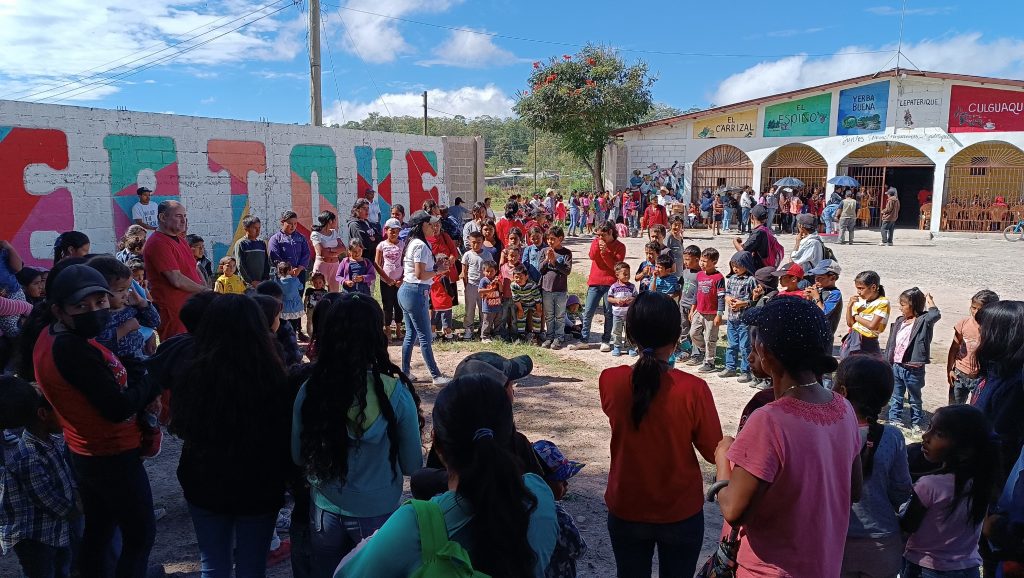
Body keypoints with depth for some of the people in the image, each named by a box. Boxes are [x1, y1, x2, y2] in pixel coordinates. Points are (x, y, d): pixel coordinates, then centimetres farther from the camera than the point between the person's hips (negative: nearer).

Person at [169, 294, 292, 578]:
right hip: (259, 488, -2)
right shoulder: (272, 376, -23)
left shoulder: (193, 373, -17)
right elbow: (286, 437, -10)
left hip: (204, 485, 2)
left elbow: (180, 427, 3)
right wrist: (282, 478, 7)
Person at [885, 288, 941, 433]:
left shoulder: (923, 321, -12)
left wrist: (929, 300, -20)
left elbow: (935, 315, -37)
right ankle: (894, 420, 27)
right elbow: (891, 344, 10)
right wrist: (887, 363, 11)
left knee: (915, 399, 12)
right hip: (896, 367, 6)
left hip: (913, 369, -5)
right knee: (896, 398, 16)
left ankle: (917, 424, 25)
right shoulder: (899, 321, 5)